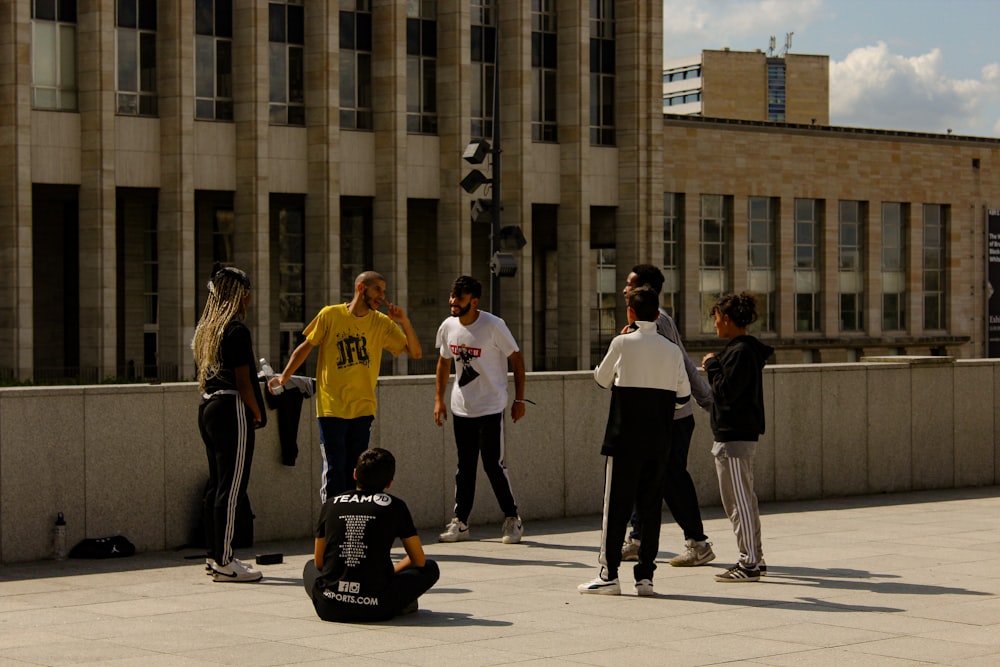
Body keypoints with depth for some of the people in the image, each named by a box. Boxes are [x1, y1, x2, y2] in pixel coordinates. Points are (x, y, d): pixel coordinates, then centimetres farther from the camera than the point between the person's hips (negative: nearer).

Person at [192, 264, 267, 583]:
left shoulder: (204, 329, 14)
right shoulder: (236, 330, -12)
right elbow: (243, 381, -15)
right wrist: (258, 414, -3)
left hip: (207, 408, 9)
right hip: (232, 410, -9)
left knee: (215, 484, 13)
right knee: (231, 487, -7)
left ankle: (214, 555, 18)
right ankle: (223, 562, -6)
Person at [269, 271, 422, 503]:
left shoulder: (382, 323, 3)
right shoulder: (330, 315, -5)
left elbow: (415, 353, 1)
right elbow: (306, 346, 5)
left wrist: (405, 322, -12)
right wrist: (284, 377, 2)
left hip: (363, 408, 3)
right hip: (332, 407, -3)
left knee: (355, 472, 7)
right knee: (334, 471, -4)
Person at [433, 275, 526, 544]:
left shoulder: (494, 326, -14)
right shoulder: (448, 327, 1)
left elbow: (516, 359, -7)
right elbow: (444, 362, 16)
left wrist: (519, 399, -7)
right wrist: (439, 399, 11)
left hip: (491, 408, -5)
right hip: (461, 408, 5)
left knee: (493, 465, -6)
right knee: (464, 466, 9)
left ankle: (512, 519, 9)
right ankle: (460, 522, 15)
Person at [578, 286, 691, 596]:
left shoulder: (622, 343, -8)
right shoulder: (673, 350, 3)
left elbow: (602, 379, 7)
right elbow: (683, 395, 7)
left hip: (624, 439, -3)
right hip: (659, 441, 3)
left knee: (616, 505, 2)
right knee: (650, 506, 8)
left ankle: (609, 574, 4)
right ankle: (645, 575, 8)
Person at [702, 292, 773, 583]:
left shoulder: (740, 351, -17)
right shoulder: (749, 349, 14)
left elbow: (726, 392, -20)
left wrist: (712, 365, -10)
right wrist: (715, 366, 12)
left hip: (733, 436, -11)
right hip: (744, 433, 11)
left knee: (738, 501, -7)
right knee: (744, 499, 16)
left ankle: (748, 564, -4)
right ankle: (754, 558, 22)